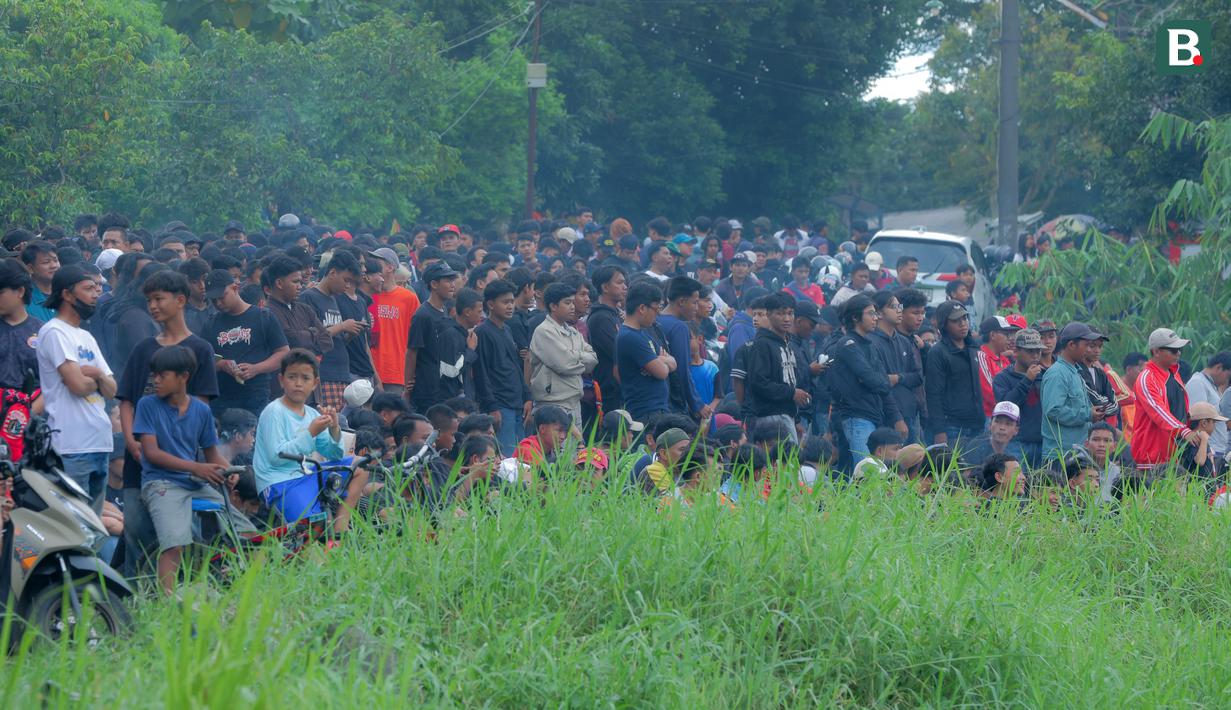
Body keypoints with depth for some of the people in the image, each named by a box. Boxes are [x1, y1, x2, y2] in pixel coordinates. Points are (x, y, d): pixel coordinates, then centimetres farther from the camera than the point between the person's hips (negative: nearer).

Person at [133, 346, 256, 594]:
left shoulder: (201, 410, 12)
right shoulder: (148, 405, 1)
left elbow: (211, 453, 17)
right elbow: (152, 452, -7)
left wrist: (227, 470, -8)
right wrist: (196, 468, -18)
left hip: (198, 485, 5)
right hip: (161, 482, -5)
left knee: (250, 537, -3)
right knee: (175, 544, -32)